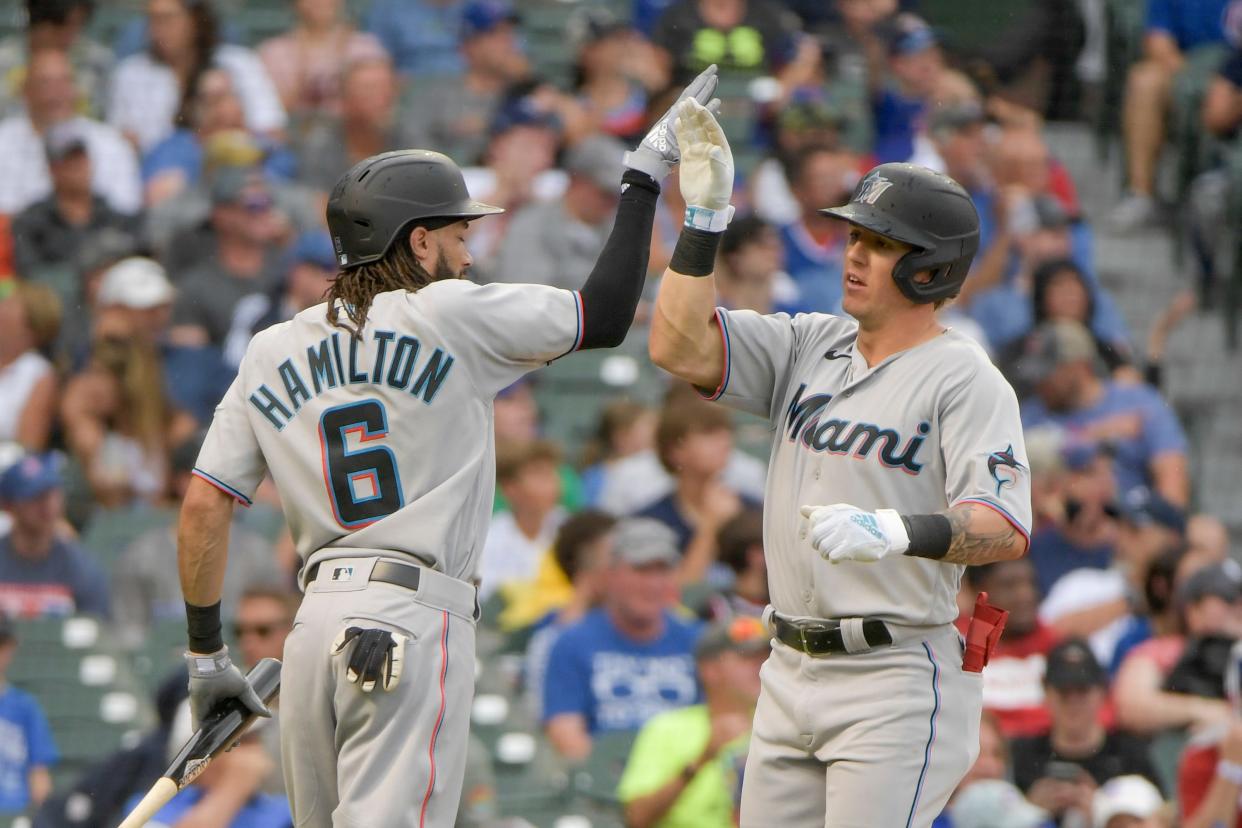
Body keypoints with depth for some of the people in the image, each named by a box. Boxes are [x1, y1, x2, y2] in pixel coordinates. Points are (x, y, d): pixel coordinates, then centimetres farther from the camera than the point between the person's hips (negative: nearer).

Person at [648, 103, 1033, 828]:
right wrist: (706, 219, -4)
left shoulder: (966, 380, -9)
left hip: (900, 685, -7)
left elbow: (1007, 529, -21)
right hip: (792, 673, 7)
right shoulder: (811, 347, 12)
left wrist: (897, 532, -39)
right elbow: (680, 348, 3)